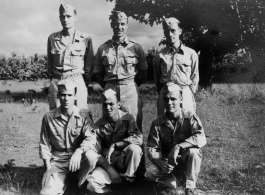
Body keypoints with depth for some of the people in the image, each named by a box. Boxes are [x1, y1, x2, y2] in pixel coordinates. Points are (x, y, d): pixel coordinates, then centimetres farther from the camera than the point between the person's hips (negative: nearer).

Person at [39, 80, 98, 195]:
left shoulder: (84, 115, -3)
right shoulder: (48, 117, 0)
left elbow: (91, 137, -14)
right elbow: (44, 144, 8)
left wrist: (79, 151, -33)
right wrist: (48, 165, -3)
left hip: (78, 159, 0)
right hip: (57, 161, 0)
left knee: (91, 156, -34)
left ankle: (81, 185, -6)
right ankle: (63, 183, 12)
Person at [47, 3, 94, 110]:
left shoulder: (85, 38, 1)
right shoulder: (52, 38, 8)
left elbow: (89, 64, 6)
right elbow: (49, 62, 17)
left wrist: (86, 81, 6)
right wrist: (53, 80, 14)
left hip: (77, 82, -2)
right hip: (56, 82, 2)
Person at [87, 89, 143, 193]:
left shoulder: (128, 119, -3)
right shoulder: (98, 126, -1)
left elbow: (139, 139, -18)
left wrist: (114, 145, -15)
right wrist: (110, 170, -16)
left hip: (125, 162, 0)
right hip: (107, 164, 1)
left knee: (134, 148, -32)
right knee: (93, 183, -28)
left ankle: (128, 179, -9)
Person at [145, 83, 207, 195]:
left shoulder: (190, 118, -12)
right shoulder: (157, 123, -6)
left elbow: (202, 139, -28)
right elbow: (151, 149, -10)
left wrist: (178, 147, -39)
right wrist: (161, 164, -31)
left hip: (186, 160, -1)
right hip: (167, 161, 2)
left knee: (193, 151, -34)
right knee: (150, 172, -26)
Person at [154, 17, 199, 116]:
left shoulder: (191, 53, 5)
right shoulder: (160, 55, 6)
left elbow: (195, 78, 8)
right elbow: (157, 79, 11)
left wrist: (189, 95, 1)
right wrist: (162, 94, 3)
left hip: (185, 94, 0)